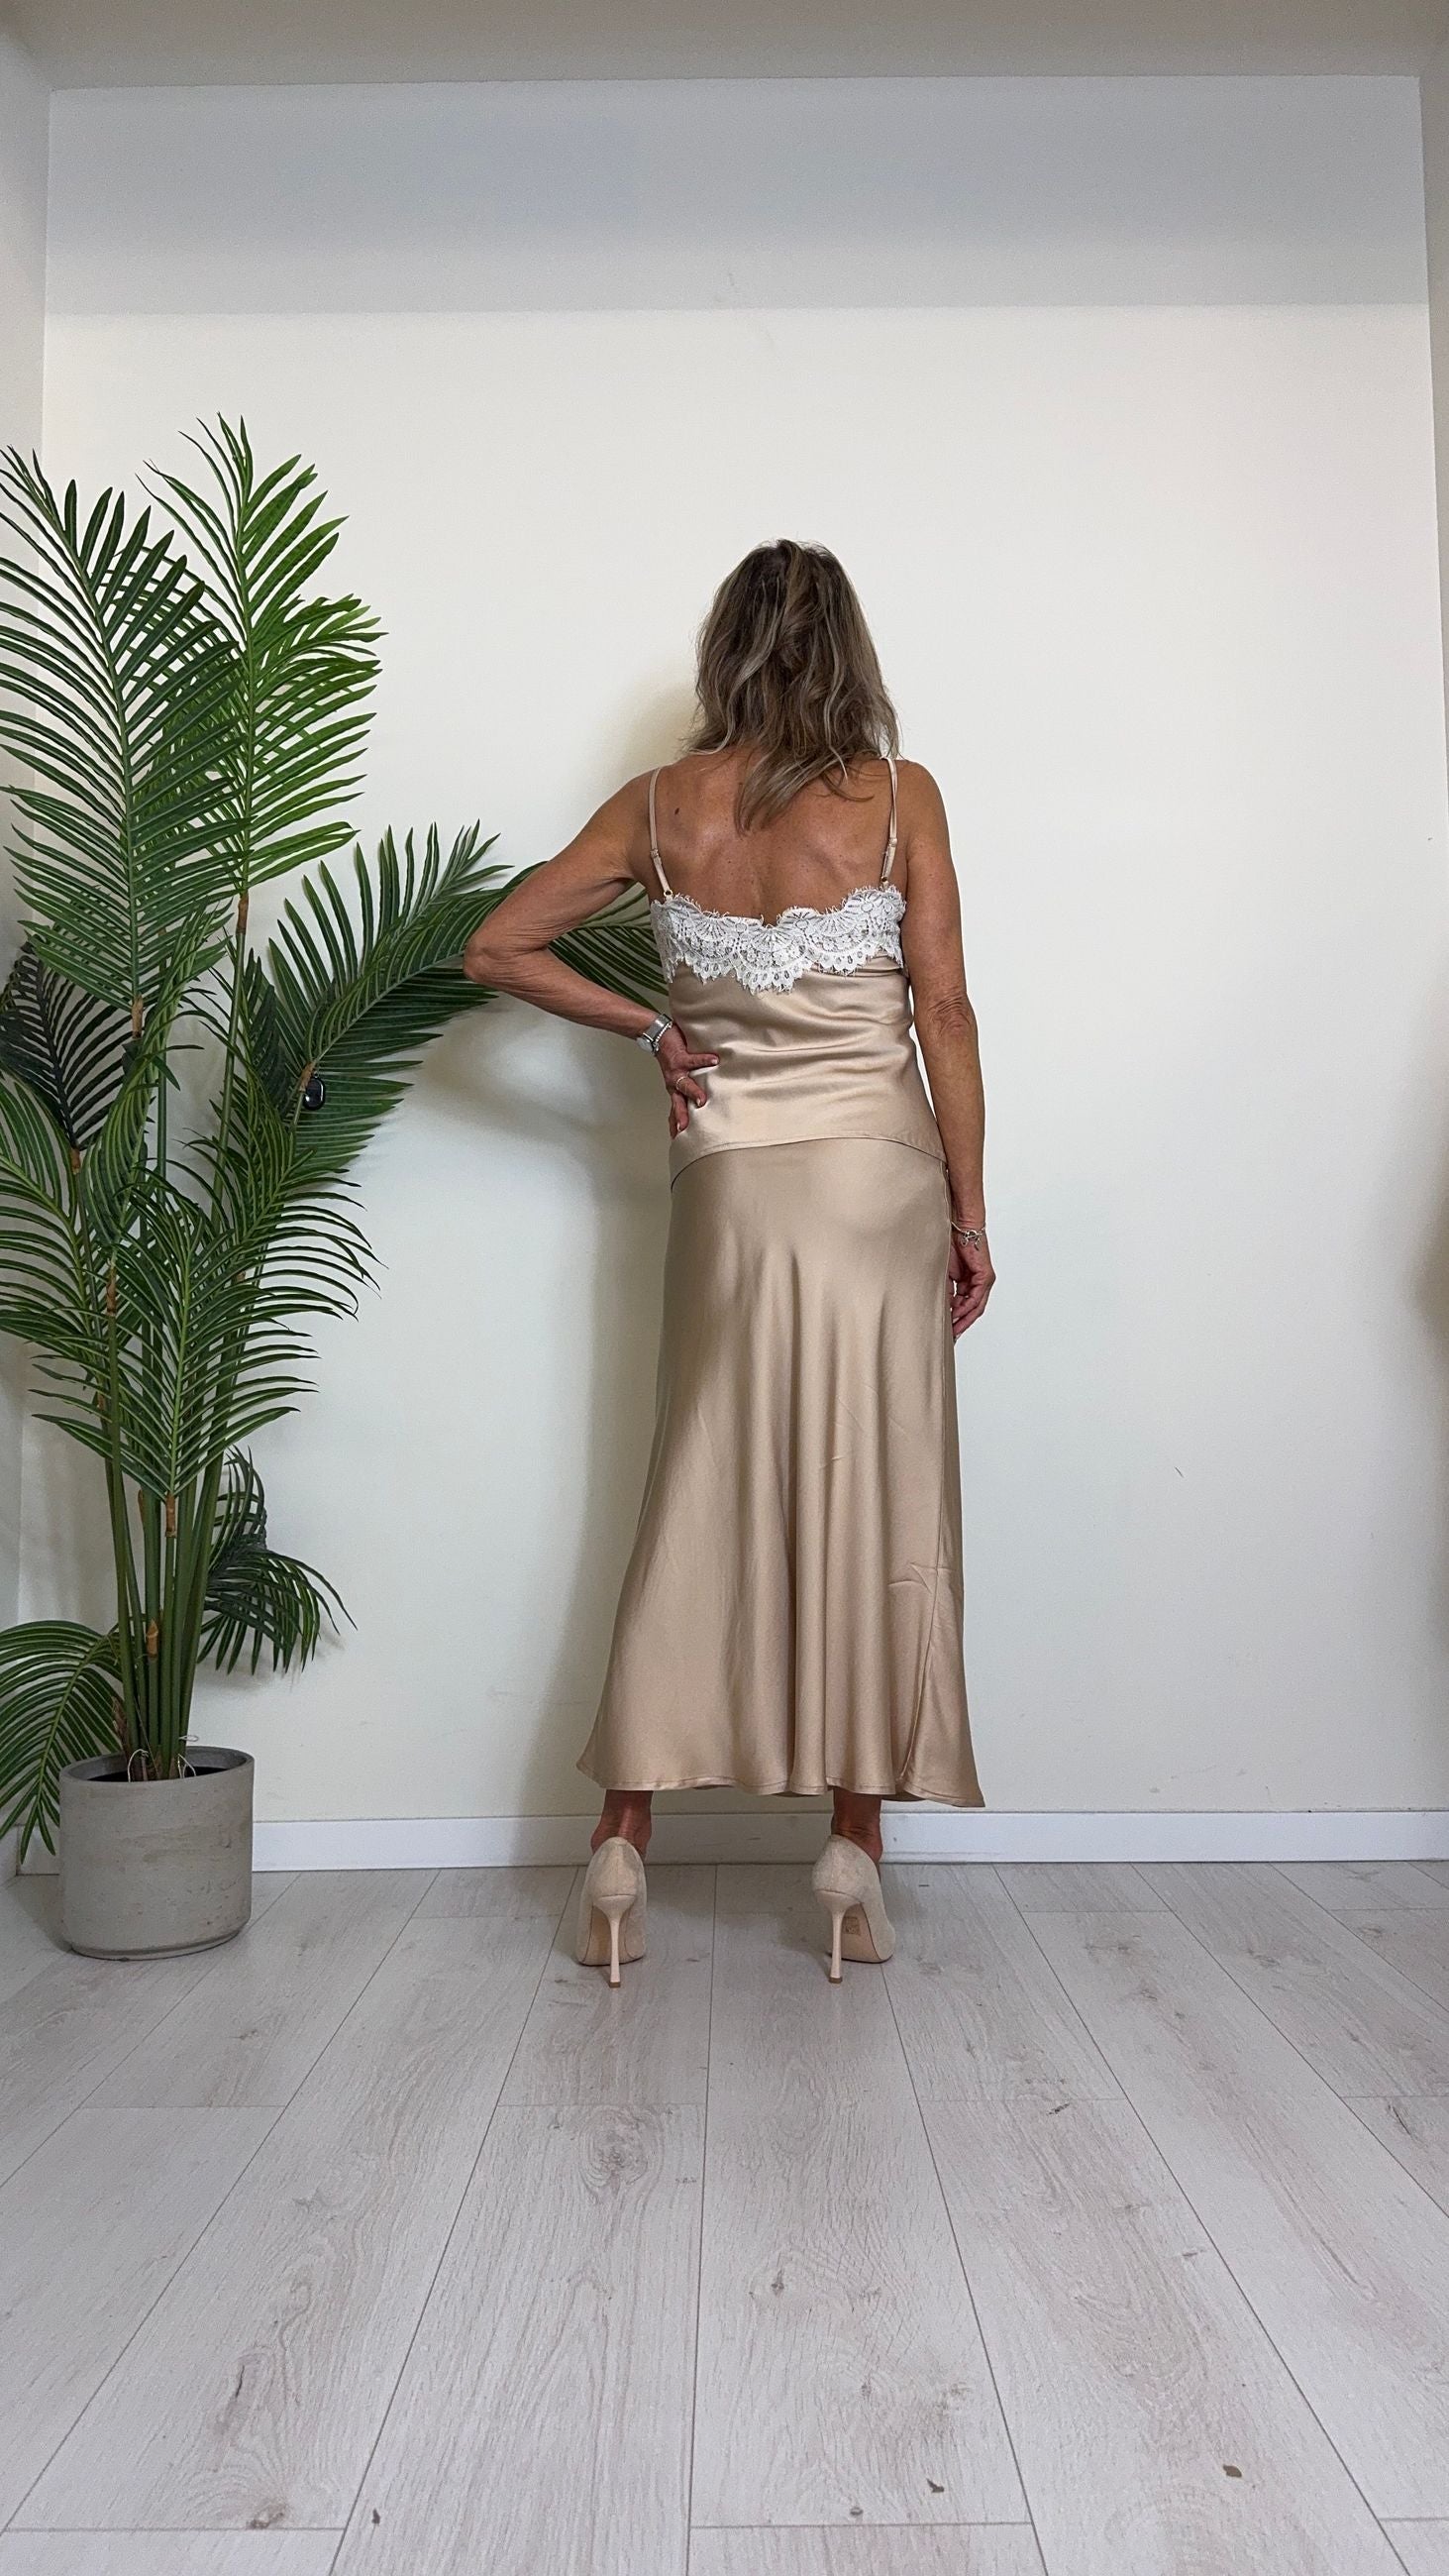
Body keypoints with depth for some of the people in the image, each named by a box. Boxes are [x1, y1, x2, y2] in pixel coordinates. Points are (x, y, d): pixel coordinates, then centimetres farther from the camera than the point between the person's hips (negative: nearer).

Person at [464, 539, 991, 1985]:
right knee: (875, 1500, 4)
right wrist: (971, 1214, 3)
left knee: (700, 1505, 7)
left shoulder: (659, 808, 3)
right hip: (880, 1175, -1)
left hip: (731, 1184, 2)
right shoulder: (898, 799, -1)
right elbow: (945, 1014, -3)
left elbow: (497, 950, 5)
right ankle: (855, 1842, 11)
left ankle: (623, 1840, 9)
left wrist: (650, 1029, 10)